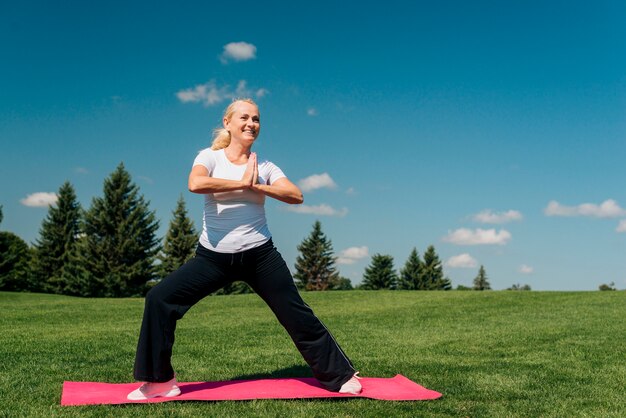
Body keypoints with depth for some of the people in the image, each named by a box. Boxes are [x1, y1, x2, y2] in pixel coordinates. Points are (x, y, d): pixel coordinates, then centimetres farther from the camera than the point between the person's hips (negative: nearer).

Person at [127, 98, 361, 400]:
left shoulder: (264, 166, 6)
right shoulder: (210, 156, 0)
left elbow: (296, 196, -8)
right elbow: (195, 184, -23)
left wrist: (257, 186, -17)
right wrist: (241, 183, -18)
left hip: (259, 254, 1)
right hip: (213, 256, 0)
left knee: (296, 314, 3)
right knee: (159, 298, -12)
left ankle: (341, 376, 19)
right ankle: (159, 380, 3)